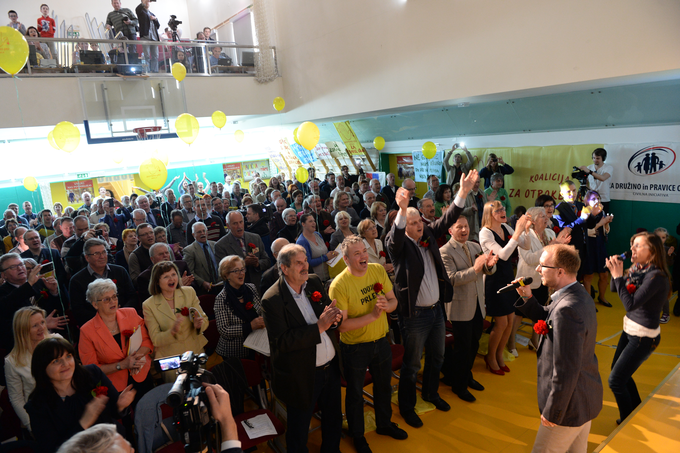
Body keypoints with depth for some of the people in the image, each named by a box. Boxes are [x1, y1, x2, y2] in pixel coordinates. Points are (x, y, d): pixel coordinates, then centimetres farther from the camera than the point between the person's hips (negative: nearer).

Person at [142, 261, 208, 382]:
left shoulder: (189, 292, -5)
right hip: (169, 358, -2)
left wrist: (199, 325, -25)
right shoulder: (148, 305, -11)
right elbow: (155, 339, -10)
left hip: (196, 351, 2)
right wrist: (172, 331, -30)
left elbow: (205, 320, -2)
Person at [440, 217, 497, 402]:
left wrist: (489, 264, -18)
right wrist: (475, 269, -33)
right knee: (462, 348, 5)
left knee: (474, 345, 20)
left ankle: (467, 376, 41)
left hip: (478, 304, 7)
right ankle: (458, 385, 25)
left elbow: (488, 271, 6)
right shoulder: (445, 251, -15)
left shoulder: (475, 246, 7)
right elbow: (451, 278, -24)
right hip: (461, 307, -7)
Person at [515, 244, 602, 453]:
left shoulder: (567, 309, -32)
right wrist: (528, 299, -4)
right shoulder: (579, 294, 0)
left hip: (571, 405, -9)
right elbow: (550, 322, 12)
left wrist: (552, 412, -19)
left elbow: (566, 371, -30)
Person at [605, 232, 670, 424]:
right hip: (629, 329, 8)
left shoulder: (656, 276, -24)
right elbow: (614, 288, 7)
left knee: (615, 380, -2)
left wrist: (618, 276, -26)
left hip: (644, 336, -8)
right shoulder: (637, 269, 0)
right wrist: (615, 270, -9)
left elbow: (630, 304, -29)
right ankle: (637, 410, 44)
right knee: (619, 372, 23)